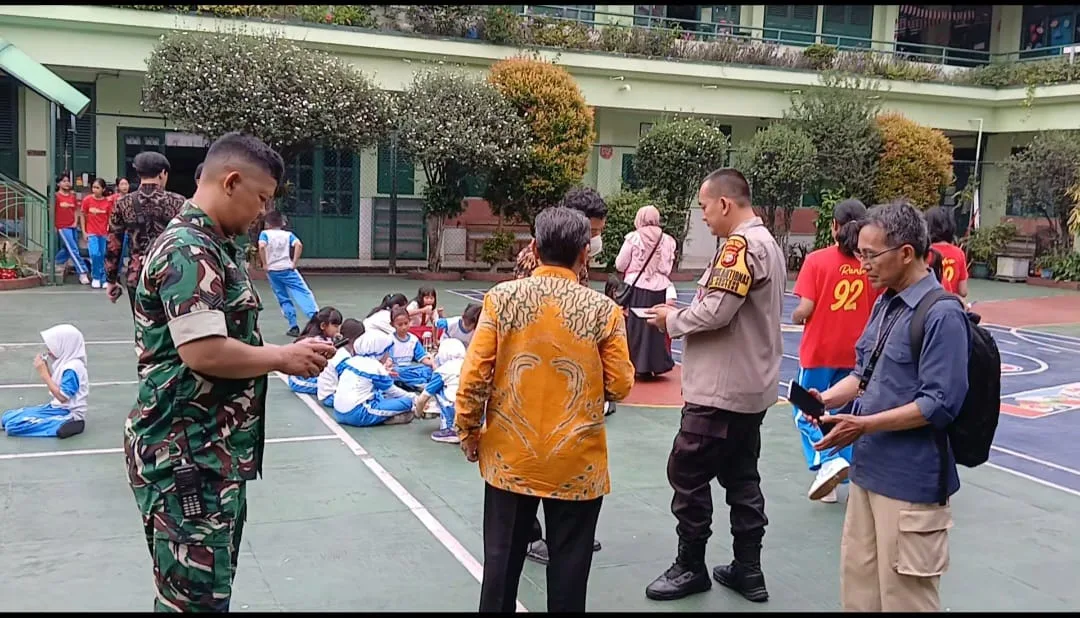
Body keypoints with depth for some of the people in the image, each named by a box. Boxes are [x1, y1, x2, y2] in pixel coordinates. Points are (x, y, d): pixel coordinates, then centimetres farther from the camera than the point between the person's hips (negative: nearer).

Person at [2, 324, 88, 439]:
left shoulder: (72, 368, -20)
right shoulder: (66, 362, 9)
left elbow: (62, 397, -24)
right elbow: (56, 385, 18)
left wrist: (44, 373, -19)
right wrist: (46, 369, 4)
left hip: (68, 414, -10)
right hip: (58, 408, 10)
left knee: (13, 425, -18)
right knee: (7, 418, 7)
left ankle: (63, 425, -16)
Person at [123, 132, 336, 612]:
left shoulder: (212, 246, 15)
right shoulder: (189, 251, -18)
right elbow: (203, 352, -27)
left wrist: (286, 354, 10)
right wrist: (283, 357, -15)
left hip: (214, 451, 11)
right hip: (188, 455, -10)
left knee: (212, 586, 20)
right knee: (196, 596, -2)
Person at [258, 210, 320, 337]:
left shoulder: (265, 233, 3)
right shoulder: (288, 234, 6)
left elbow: (261, 247, -17)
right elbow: (299, 245, -13)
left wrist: (265, 264, -8)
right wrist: (294, 263, -7)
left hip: (273, 271, 1)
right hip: (288, 269, 0)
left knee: (283, 299, 10)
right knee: (304, 293, -5)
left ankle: (293, 327, 5)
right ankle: (314, 315, -25)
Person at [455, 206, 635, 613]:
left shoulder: (503, 297, -7)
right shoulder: (603, 309, -9)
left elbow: (474, 375, -7)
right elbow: (620, 387, -6)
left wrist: (468, 430, 7)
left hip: (510, 458, 1)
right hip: (576, 464, -1)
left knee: (502, 561, 15)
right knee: (568, 566, 12)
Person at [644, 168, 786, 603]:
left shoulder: (741, 245, -17)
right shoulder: (767, 243, 15)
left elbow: (716, 311, -24)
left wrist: (672, 319, -7)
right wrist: (684, 318, 8)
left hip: (722, 390, -10)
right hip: (750, 386, 10)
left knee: (687, 473, 1)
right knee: (741, 477, 15)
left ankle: (690, 568, 12)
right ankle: (748, 570, 22)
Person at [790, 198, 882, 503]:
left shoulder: (817, 260, -12)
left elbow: (805, 310, -14)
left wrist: (795, 317, 7)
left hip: (819, 351, -4)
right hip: (855, 353, 4)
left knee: (806, 412, 11)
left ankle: (827, 462, -8)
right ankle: (851, 475, 20)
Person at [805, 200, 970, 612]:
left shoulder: (941, 315, -18)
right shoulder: (885, 305, 9)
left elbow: (939, 405, -21)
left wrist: (864, 425, -23)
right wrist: (827, 399, -1)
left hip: (910, 481, -8)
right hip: (869, 470, 8)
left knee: (905, 598, 5)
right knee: (857, 586, 19)